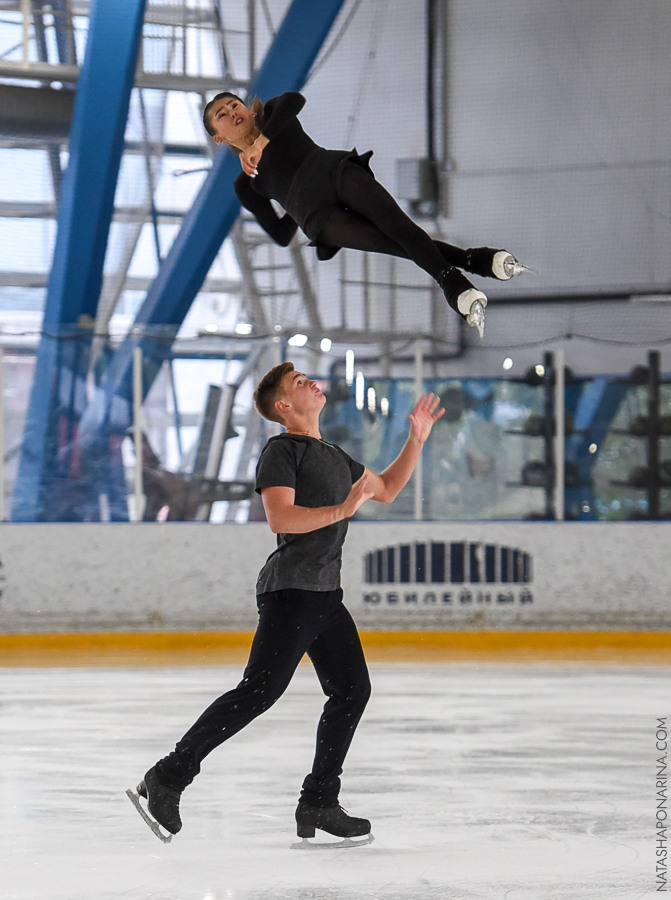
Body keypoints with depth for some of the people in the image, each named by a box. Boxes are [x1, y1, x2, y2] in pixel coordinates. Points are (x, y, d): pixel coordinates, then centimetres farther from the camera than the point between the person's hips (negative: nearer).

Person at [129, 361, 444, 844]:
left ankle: (318, 803, 9)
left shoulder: (334, 456, 22)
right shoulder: (282, 451, -6)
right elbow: (280, 517, -20)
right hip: (290, 588, -9)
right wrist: (341, 510, -26)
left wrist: (416, 440, 25)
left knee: (352, 688, 4)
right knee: (261, 690, -16)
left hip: (326, 593, 9)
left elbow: (386, 489, 34)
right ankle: (169, 776, -14)